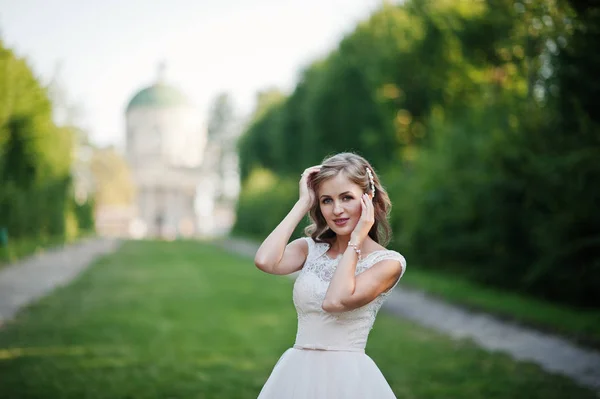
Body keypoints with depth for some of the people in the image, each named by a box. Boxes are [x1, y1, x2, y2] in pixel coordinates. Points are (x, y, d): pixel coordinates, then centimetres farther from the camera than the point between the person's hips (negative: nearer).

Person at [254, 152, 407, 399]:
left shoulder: (388, 262, -6)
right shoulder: (310, 249, 6)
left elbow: (336, 301, -21)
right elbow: (265, 261, -14)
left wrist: (356, 238, -12)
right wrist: (303, 204, -5)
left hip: (347, 377, -4)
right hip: (296, 373, 4)